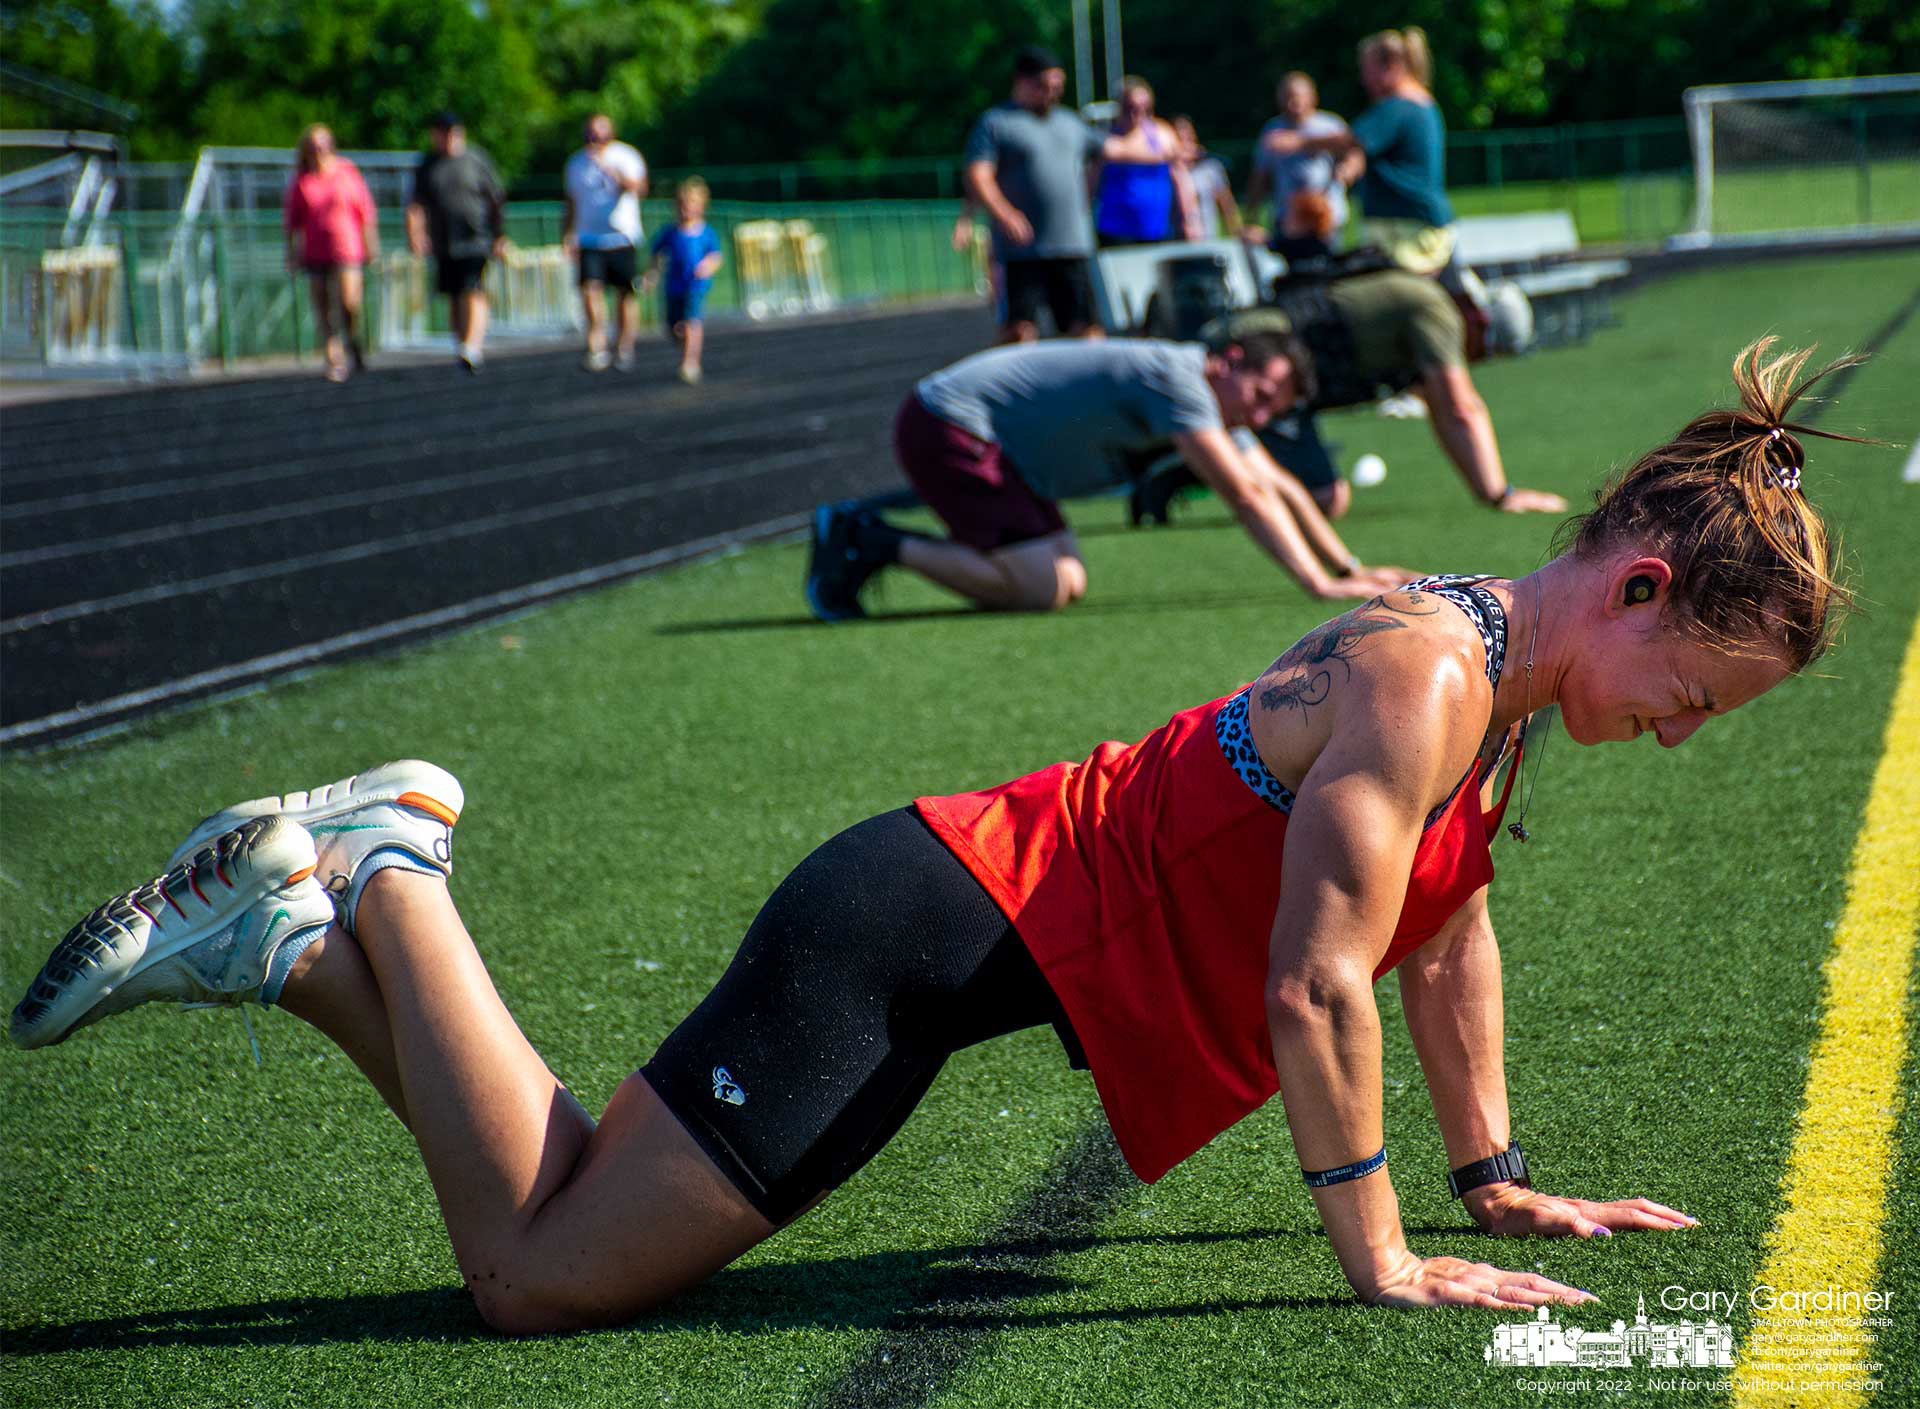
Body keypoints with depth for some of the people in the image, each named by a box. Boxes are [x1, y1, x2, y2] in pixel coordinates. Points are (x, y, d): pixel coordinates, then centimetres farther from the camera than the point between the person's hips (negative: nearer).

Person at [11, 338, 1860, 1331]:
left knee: (553, 1226, 11)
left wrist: (1496, 1178, 25)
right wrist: (1378, 1260, -16)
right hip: (920, 938, -9)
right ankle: (372, 885, 2)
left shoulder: (1480, 663, 10)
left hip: (964, 922, 9)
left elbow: (1447, 931, 23)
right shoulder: (1425, 678, -19)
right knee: (536, 1273, -11)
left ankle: (291, 936, 15)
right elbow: (1316, 990, -23)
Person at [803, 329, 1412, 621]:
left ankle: (865, 537, 12)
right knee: (1043, 587, -18)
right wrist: (1319, 584, -24)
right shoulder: (1178, 378, -21)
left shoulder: (1214, 395, 9)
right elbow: (1246, 496, -25)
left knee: (1069, 582, 8)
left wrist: (1351, 568, 12)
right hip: (945, 425, -11)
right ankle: (873, 544, -8)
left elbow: (1281, 488, 18)